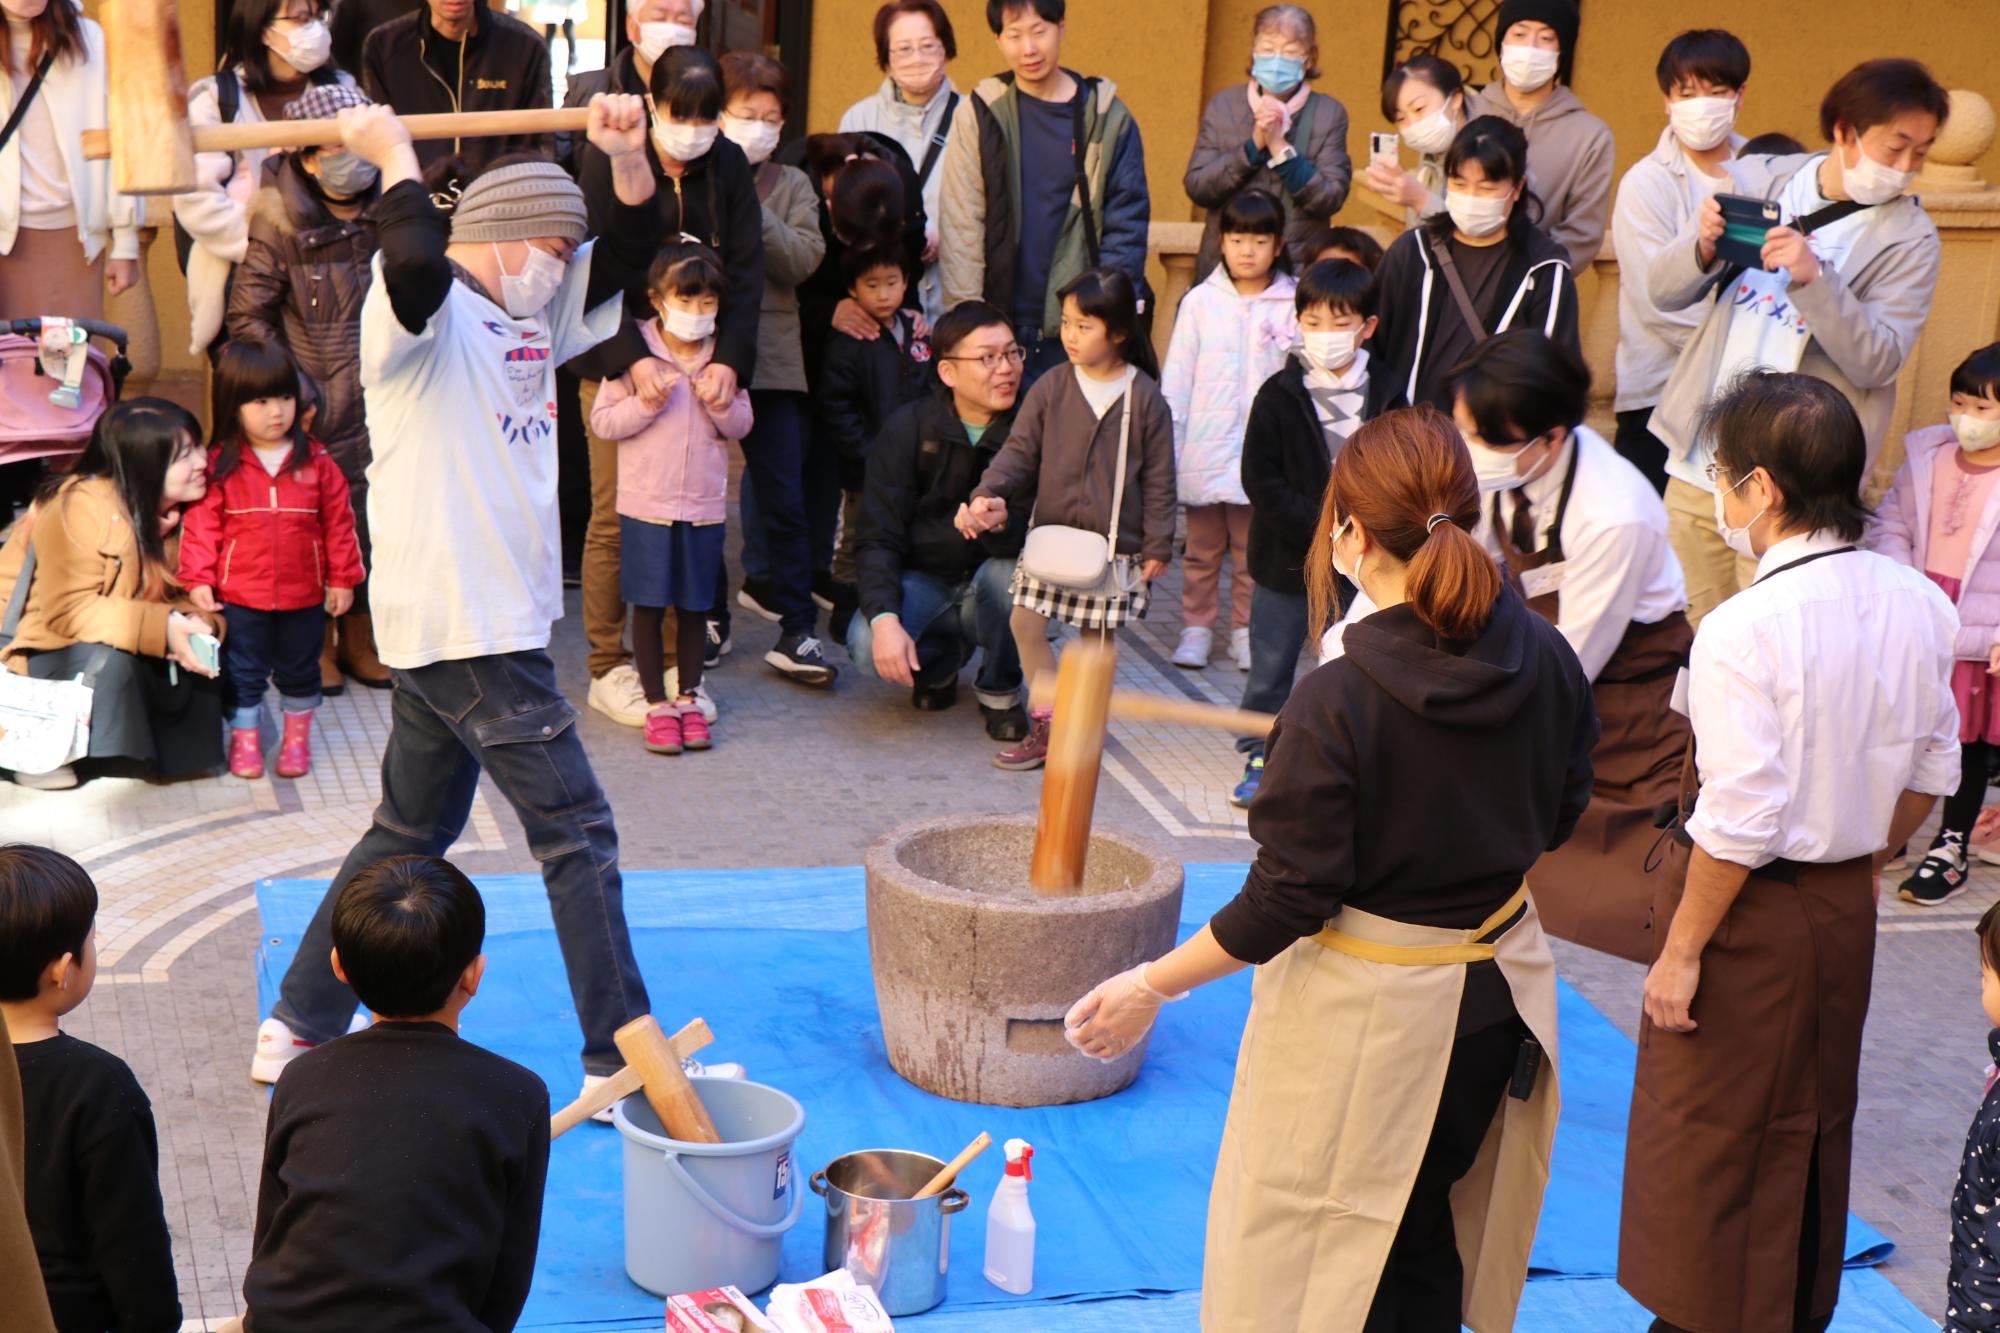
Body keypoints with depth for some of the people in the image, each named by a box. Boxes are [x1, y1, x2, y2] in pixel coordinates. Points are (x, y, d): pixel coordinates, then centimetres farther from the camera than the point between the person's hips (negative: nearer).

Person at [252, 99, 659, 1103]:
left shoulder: (529, 320, 15)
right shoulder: (425, 312, -11)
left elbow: (627, 253, 16)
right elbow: (419, 261, -35)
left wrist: (628, 157, 0)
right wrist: (395, 154, -20)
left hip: (493, 622, 10)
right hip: (467, 630, -10)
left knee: (411, 833, 17)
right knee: (576, 834, -4)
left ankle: (295, 1029, 24)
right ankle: (621, 1059, 3)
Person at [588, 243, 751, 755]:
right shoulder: (635, 353, -5)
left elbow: (742, 425, 9)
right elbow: (603, 421, -6)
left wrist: (721, 404, -11)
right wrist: (647, 401, -19)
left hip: (704, 503, 3)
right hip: (646, 501, -2)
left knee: (695, 605, 9)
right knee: (648, 605, 2)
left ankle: (688, 698, 23)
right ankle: (657, 704, 13)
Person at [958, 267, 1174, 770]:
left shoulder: (1145, 399, -5)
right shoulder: (1050, 391, 0)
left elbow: (1158, 479, -1)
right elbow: (1019, 451, 0)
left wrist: (1158, 547, -3)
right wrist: (987, 494, -18)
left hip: (1115, 546, -2)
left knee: (1099, 636, 7)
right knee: (1026, 622, -4)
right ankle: (1047, 725, 7)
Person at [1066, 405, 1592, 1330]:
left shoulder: (1336, 704, -27)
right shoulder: (1546, 661, -9)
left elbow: (1289, 900, -21)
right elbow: (1558, 817, 6)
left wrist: (1150, 987, -10)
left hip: (1364, 1016, -6)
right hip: (1499, 994, 6)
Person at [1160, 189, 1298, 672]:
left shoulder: (1294, 305, -1)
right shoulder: (1200, 301, 1)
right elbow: (1176, 379, 4)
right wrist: (1166, 446, 0)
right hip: (1205, 447, 1)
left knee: (1252, 549, 8)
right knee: (1202, 549, 10)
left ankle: (1245, 629, 20)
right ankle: (1195, 627, 20)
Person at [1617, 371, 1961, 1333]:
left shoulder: (1743, 630, -25)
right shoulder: (1917, 604, -3)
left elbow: (1739, 823, -24)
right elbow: (1931, 772, 7)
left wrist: (1682, 951, -14)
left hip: (1749, 906, -7)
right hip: (1847, 907, 7)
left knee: (1708, 1141, 11)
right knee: (1814, 1124, 22)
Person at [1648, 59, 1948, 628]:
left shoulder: (1909, 239, -3)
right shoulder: (1755, 179, 5)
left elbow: (1878, 362, -13)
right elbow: (1662, 290, 5)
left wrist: (1814, 277, -26)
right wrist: (1703, 249, -17)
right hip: (1698, 460, 4)